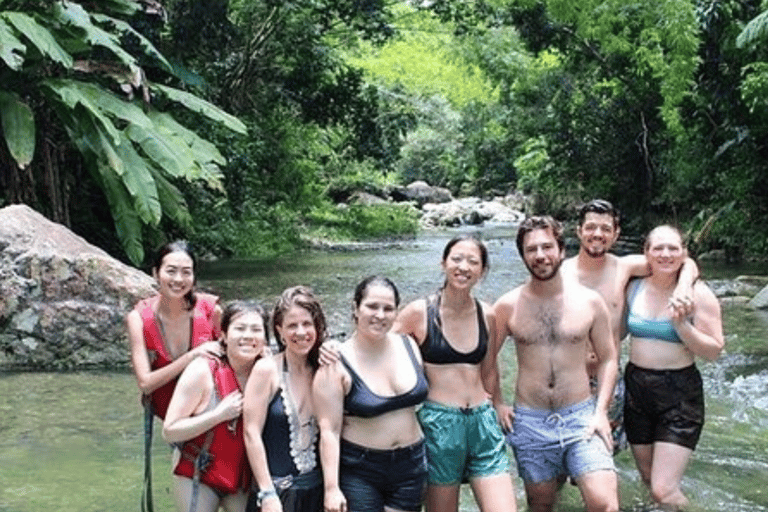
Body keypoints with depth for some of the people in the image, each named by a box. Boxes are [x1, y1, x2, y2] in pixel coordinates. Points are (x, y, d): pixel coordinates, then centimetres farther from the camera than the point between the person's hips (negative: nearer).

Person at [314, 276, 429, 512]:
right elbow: (329, 431, -14)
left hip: (410, 466, 5)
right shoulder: (337, 365, -12)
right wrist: (331, 488, -18)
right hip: (359, 472, -4)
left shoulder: (408, 346, 2)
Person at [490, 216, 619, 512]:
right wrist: (497, 404, 2)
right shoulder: (508, 306, -2)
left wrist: (601, 411, -3)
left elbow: (608, 358, 6)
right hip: (530, 422, 1)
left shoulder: (590, 301, -1)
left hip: (581, 417, -1)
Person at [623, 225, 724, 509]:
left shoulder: (698, 294, -10)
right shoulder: (634, 288, 2)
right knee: (648, 480, 18)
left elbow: (714, 351, -11)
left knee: (664, 491, -11)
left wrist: (681, 325, -23)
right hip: (637, 387, 5)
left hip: (679, 394, -5)